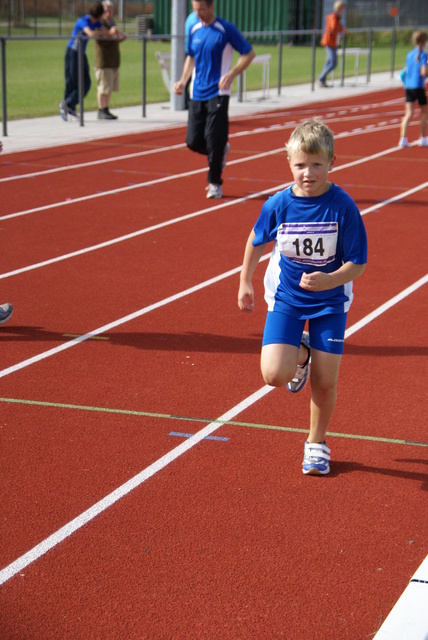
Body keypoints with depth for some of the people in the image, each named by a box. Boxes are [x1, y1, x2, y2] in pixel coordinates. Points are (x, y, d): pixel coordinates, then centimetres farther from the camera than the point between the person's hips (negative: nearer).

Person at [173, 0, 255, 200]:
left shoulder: (226, 29, -8)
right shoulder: (194, 29, 8)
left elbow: (249, 53, -5)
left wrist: (231, 75, -18)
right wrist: (183, 81, 6)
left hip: (218, 94, -5)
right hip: (197, 94, 5)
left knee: (214, 141, -8)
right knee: (193, 142, 2)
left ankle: (215, 183, 8)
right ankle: (221, 152, 32)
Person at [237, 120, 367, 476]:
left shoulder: (343, 206, -19)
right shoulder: (278, 205, -13)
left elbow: (357, 263, -16)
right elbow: (257, 242, 8)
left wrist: (330, 280, -35)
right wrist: (245, 283, 17)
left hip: (330, 301, -1)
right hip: (286, 297, 1)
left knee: (325, 382, 1)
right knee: (274, 374, -16)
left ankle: (317, 443, 28)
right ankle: (300, 355, 21)